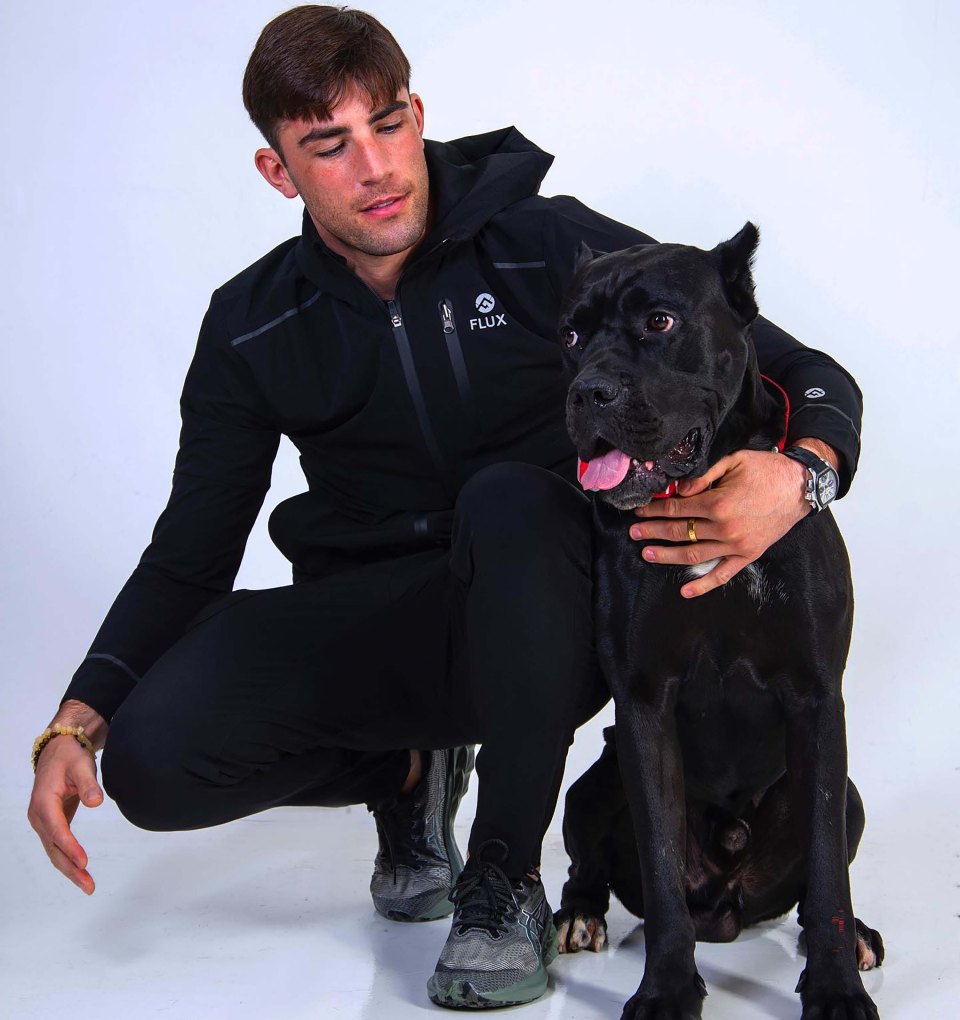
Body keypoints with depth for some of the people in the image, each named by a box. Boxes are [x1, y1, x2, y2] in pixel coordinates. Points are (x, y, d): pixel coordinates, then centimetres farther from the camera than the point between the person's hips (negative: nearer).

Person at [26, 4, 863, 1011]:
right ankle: (408, 767, 9)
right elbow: (188, 554, 3)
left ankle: (507, 873, -18)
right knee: (150, 757, -23)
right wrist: (74, 723, -13)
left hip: (543, 626, -2)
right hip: (372, 620, 3)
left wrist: (799, 473, -35)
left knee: (509, 500, -37)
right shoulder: (254, 327, 0)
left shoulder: (552, 247, -9)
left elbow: (809, 375, -9)